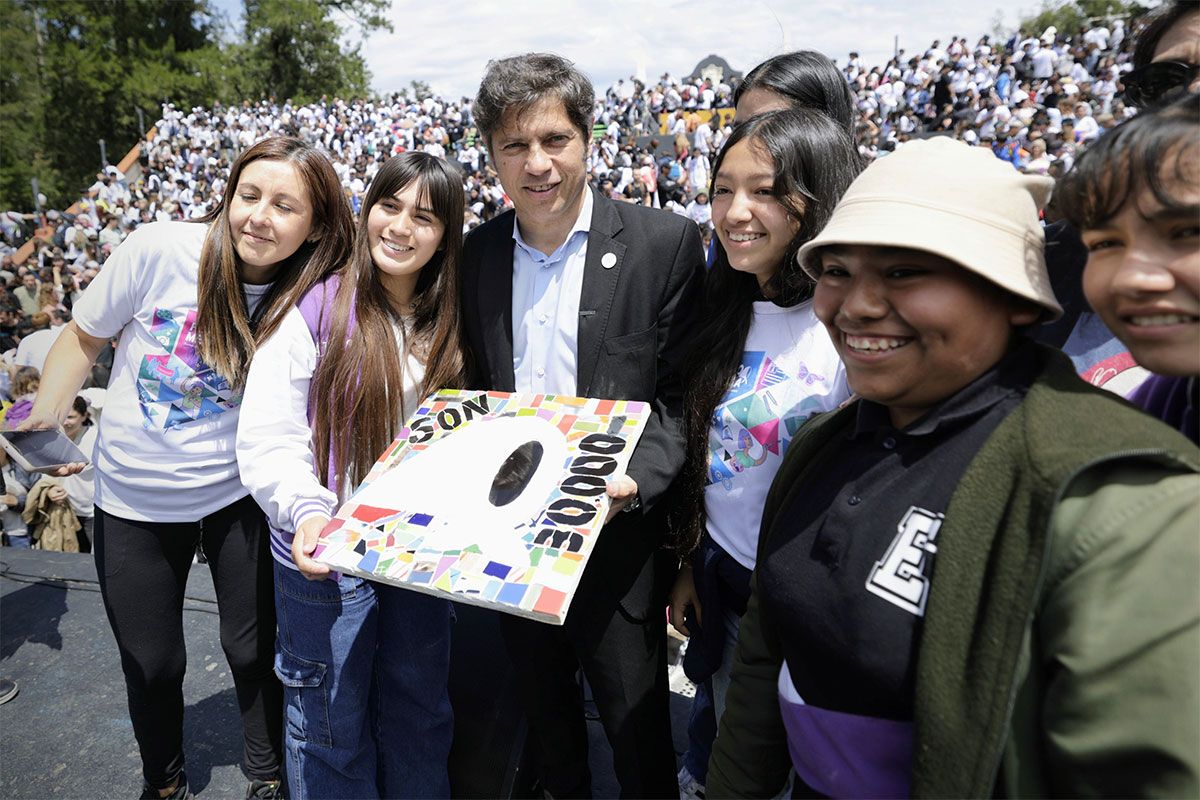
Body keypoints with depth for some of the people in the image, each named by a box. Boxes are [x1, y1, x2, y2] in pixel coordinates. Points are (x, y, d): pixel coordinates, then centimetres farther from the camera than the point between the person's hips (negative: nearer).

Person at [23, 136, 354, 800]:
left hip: (238, 495, 0)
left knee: (254, 652, 13)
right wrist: (44, 421, -8)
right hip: (133, 498, 1)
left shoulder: (309, 298, -14)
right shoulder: (159, 249, -18)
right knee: (151, 665, 15)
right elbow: (84, 336, -3)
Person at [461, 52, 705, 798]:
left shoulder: (665, 243, -11)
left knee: (637, 729, 14)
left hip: (615, 536, -4)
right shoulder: (479, 251, 2)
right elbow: (475, 388, 8)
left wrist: (635, 480, -25)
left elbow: (680, 397, -10)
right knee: (544, 708, 26)